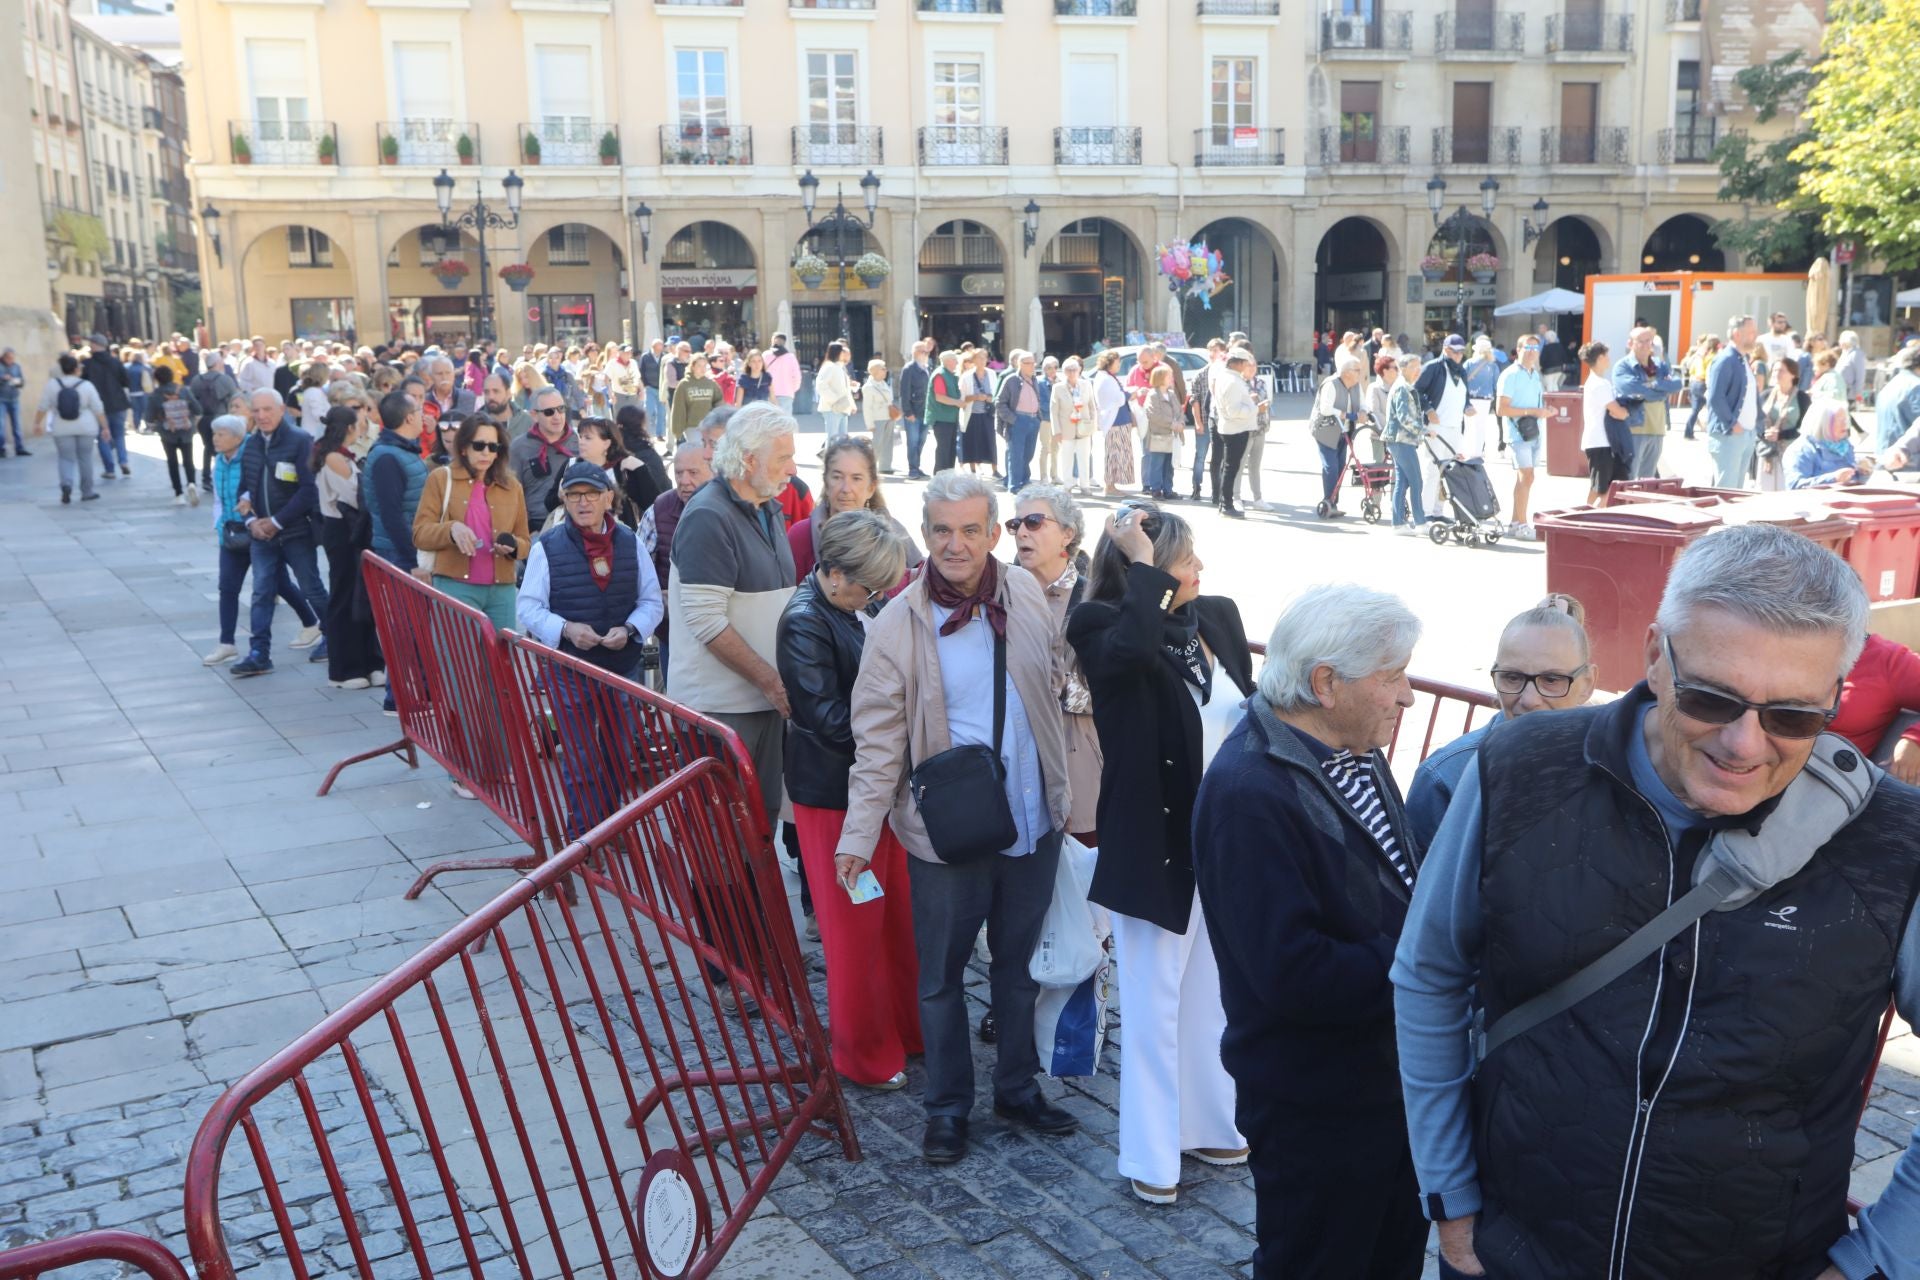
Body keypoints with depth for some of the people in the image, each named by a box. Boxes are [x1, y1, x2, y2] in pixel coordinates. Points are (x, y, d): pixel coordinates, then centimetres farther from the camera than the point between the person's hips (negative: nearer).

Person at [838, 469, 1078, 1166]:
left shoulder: (1027, 594, -1)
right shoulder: (897, 624, -13)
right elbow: (878, 739, -10)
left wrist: (1063, 790, 12)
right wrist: (859, 834, -14)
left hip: (1034, 821, 4)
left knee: (1020, 962, 19)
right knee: (942, 974, 10)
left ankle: (1018, 1086, 38)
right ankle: (948, 1104, 29)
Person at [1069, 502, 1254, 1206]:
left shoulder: (1218, 617, 2)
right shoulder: (1101, 627, -16)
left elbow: (1250, 714, 11)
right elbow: (1132, 647, -42)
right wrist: (1144, 566, -29)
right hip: (1155, 846, -6)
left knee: (1214, 991, 20)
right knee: (1154, 1003, 7)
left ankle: (1210, 1123, 39)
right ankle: (1151, 1157, 23)